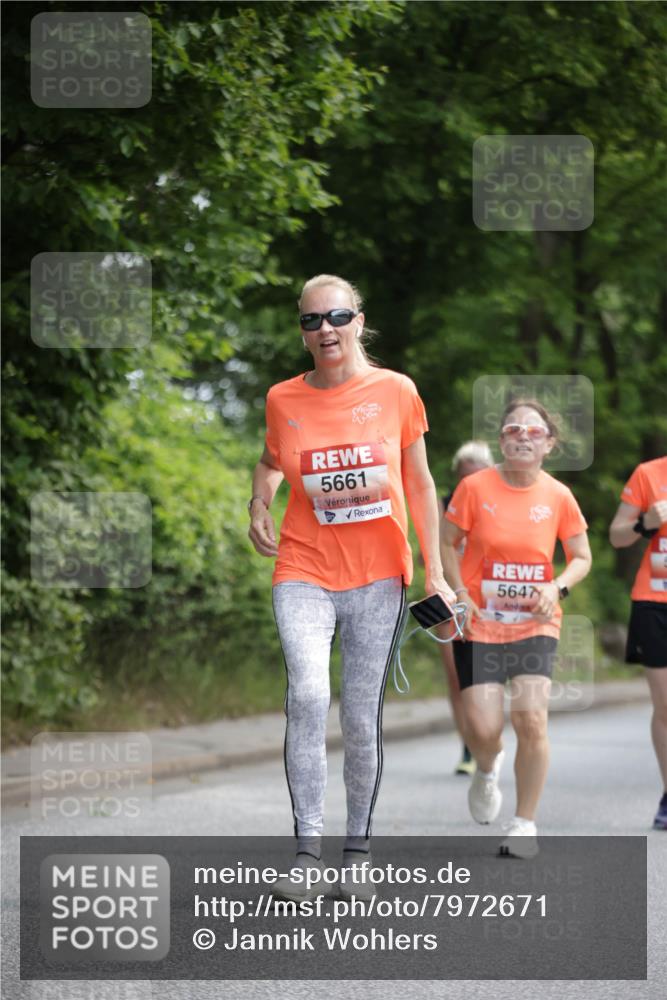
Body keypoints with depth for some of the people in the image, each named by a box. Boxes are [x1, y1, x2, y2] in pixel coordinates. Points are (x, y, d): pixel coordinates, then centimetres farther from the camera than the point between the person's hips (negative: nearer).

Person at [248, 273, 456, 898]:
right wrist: (259, 504, 2)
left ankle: (357, 851, 17)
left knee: (362, 718, 2)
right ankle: (306, 850, -18)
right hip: (304, 571, 0)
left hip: (379, 576, 0)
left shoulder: (395, 392, 0)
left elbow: (419, 484, 8)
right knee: (307, 694, -22)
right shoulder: (284, 400, 2)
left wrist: (435, 572, 4)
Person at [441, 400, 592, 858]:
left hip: (535, 624, 1)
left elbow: (582, 557, 8)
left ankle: (525, 824, 1)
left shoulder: (558, 496, -3)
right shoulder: (476, 487, -7)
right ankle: (488, 769, 31)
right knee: (483, 729, -9)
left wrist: (557, 587, -12)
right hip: (479, 625, -1)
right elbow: (447, 544, 3)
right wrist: (459, 593, -11)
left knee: (531, 718, -16)